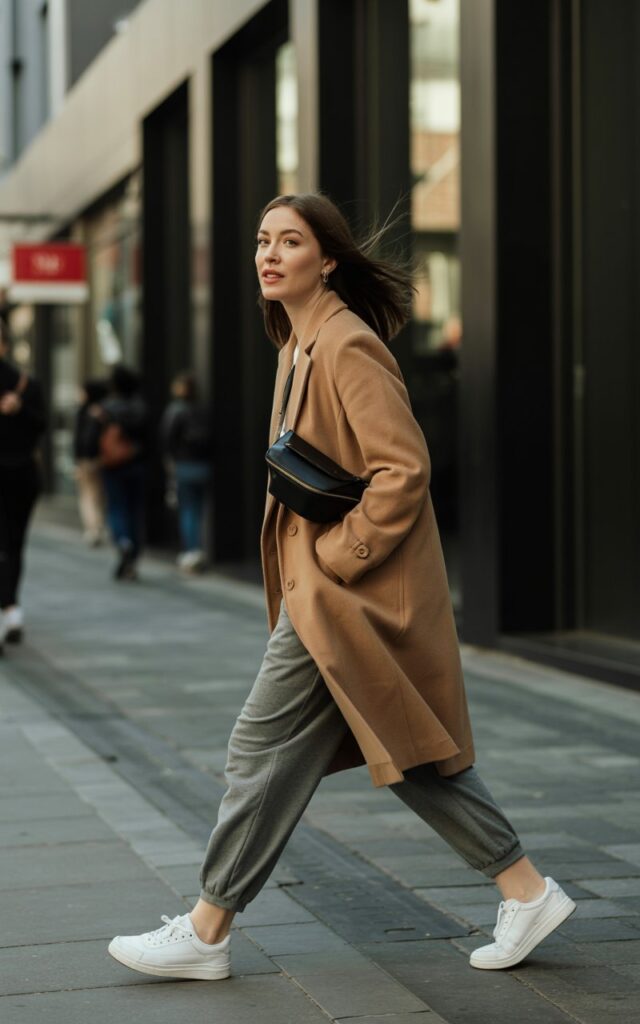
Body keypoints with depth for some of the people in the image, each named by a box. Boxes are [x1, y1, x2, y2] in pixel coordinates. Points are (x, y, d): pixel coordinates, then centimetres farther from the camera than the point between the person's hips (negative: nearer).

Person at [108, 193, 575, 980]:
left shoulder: (347, 346, -17)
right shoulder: (300, 344, 14)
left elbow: (404, 470, -23)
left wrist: (337, 557, -18)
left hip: (345, 592, -10)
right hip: (322, 587, 10)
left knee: (264, 749, -3)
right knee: (406, 751, 12)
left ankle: (206, 933, 8)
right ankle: (526, 891, 18)